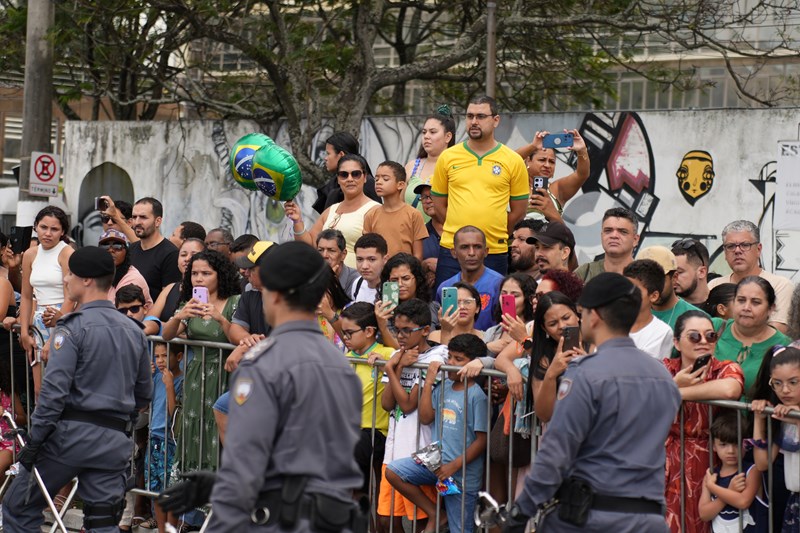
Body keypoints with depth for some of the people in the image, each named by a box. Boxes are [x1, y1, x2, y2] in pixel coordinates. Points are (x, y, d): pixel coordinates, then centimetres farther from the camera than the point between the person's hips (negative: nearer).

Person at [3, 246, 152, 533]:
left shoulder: (74, 326, -9)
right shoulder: (134, 331, 11)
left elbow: (54, 389, -15)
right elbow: (144, 392, 18)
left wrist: (34, 441, -11)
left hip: (73, 433, -6)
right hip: (116, 442, 6)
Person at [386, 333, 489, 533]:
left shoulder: (477, 395, -12)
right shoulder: (444, 386, 7)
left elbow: (482, 440, -13)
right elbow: (425, 418, 4)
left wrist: (454, 466, -16)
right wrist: (428, 382, -2)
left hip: (462, 472, -6)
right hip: (436, 462, 6)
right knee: (393, 471, -10)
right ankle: (435, 515, 2)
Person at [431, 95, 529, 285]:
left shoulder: (513, 161, 2)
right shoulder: (447, 158, 6)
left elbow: (518, 211, 7)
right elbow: (439, 204, 12)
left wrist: (495, 235, 4)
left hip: (495, 253, -1)